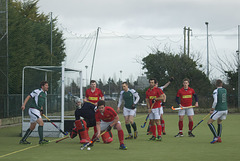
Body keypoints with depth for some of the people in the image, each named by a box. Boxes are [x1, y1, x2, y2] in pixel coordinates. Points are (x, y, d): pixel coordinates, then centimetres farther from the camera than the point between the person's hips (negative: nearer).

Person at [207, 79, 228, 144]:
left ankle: (216, 137, -11)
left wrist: (212, 110, -7)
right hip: (225, 109, 7)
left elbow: (215, 102, -18)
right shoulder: (225, 90, 9)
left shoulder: (216, 91, -11)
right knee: (219, 122, 26)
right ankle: (219, 138, 21)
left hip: (218, 110, -7)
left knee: (209, 122, 1)